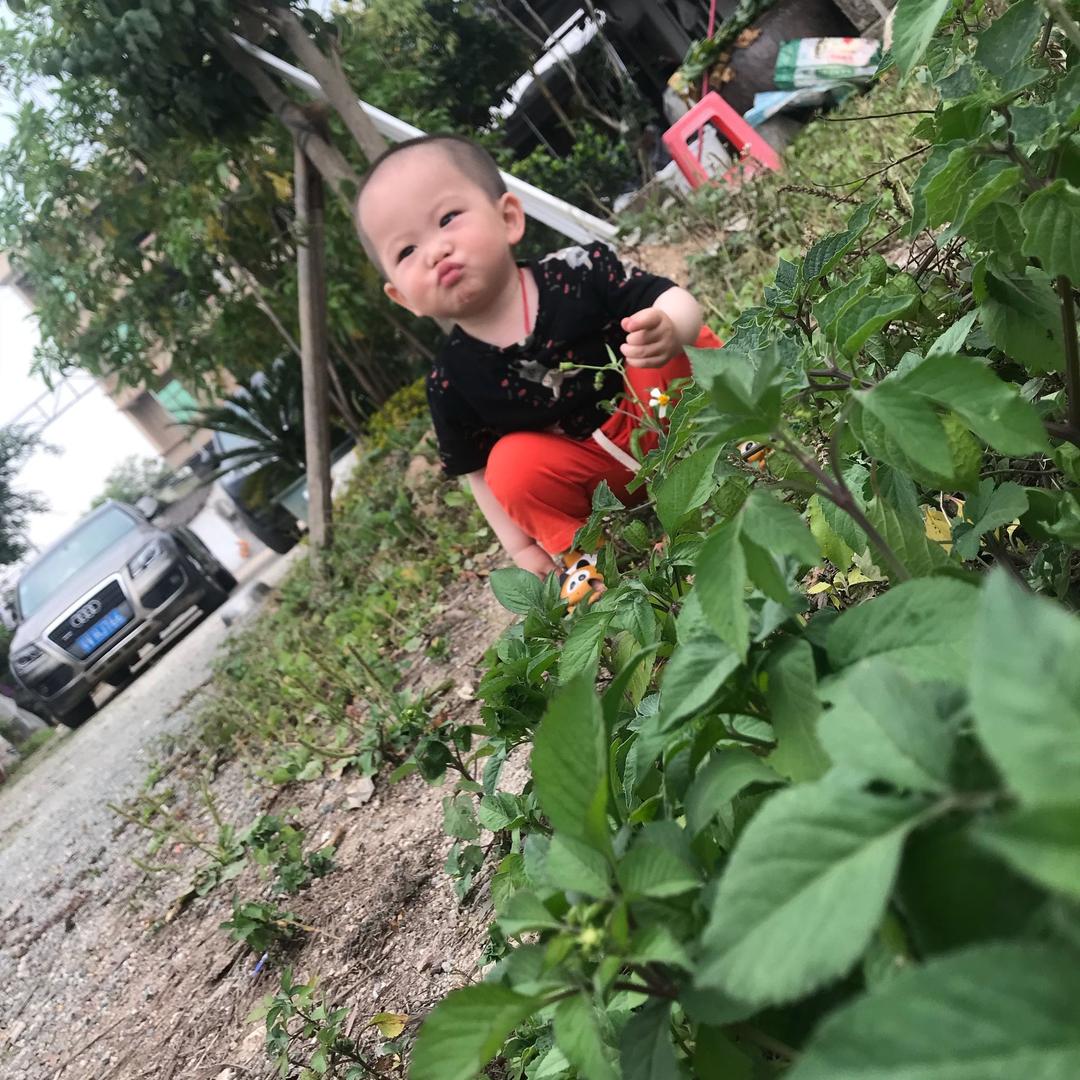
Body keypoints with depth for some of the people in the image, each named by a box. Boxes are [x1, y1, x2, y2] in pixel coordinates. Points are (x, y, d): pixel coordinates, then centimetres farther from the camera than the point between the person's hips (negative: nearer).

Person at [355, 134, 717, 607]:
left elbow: (673, 301, -17)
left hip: (664, 419, -1)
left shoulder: (581, 272, -19)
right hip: (602, 483, 2)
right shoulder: (453, 381, -13)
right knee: (513, 462, -26)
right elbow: (479, 471, 0)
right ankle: (578, 550, -3)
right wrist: (522, 548, -2)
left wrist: (669, 330, -42)